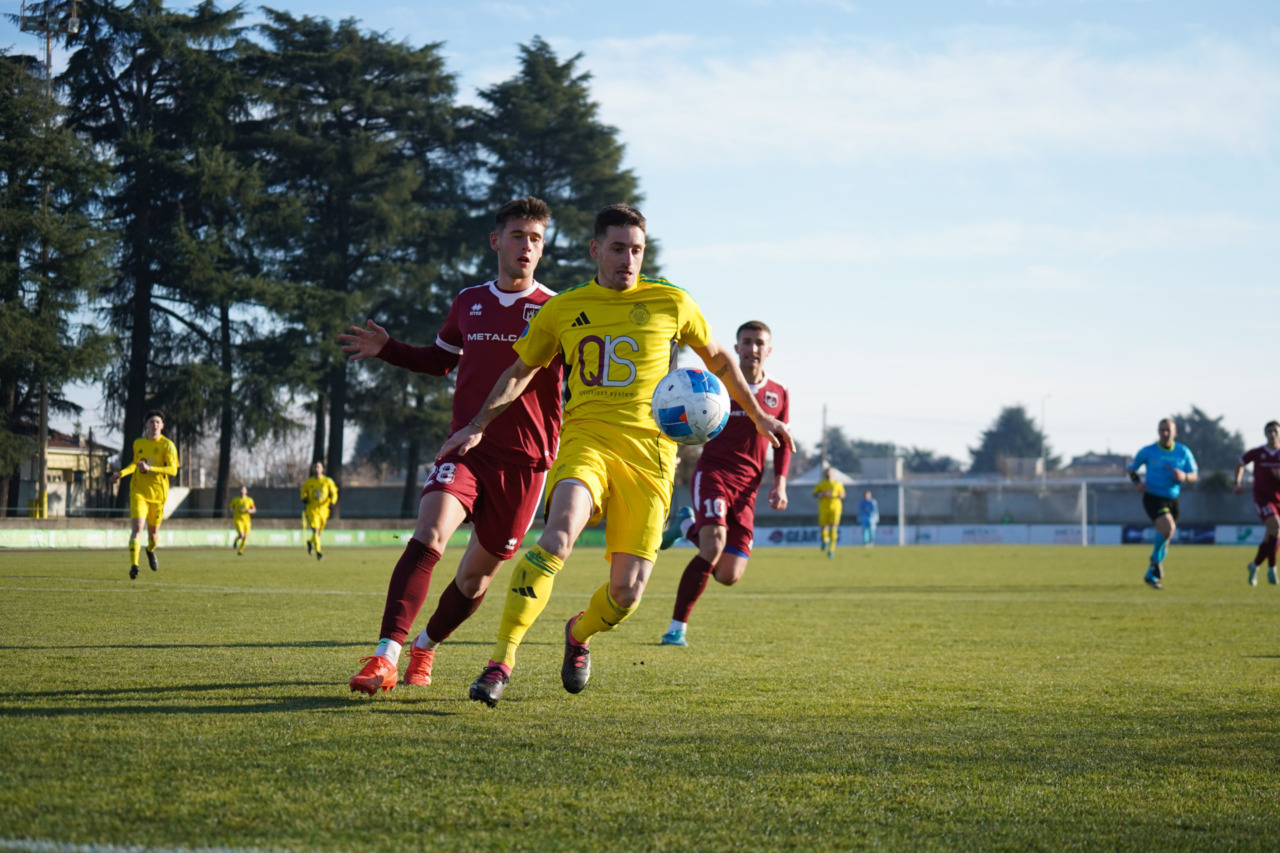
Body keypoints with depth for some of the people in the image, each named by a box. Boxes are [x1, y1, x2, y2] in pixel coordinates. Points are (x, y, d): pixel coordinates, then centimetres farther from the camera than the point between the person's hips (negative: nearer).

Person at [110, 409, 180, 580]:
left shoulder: (167, 445, -6)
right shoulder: (137, 444, 7)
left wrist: (150, 469, -25)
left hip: (158, 493, -1)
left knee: (153, 531, 13)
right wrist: (121, 473, 9)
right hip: (138, 492, 1)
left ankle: (150, 551, 48)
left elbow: (173, 470, -15)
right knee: (137, 528, -18)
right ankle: (133, 565, -21)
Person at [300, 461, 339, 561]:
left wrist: (332, 502, -12)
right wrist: (304, 499, -6)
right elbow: (304, 492, 15)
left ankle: (310, 542, 45)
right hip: (312, 509, -2)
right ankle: (318, 551, -18)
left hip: (323, 509, 2)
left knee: (320, 532, 13)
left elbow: (334, 493, 6)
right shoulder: (308, 482, 0)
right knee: (315, 530, -19)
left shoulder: (328, 481, 0)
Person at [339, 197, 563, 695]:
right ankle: (385, 657, -29)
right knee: (429, 535, -24)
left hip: (525, 461, -1)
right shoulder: (468, 302, 11)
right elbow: (440, 361, 27)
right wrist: (387, 350, 12)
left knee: (478, 573, 8)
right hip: (466, 447, 1)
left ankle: (425, 647, 35)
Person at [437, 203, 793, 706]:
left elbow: (717, 357, 23)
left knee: (627, 592, -6)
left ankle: (580, 634, 31)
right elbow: (520, 372, 22)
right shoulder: (561, 310, 10)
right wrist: (477, 427, 13)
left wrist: (758, 416, 26)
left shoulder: (670, 303, 8)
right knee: (559, 533, -32)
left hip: (647, 451, 1)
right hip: (585, 437, 0)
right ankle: (503, 658, -29)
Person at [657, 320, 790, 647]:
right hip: (713, 474, -4)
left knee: (729, 576, -2)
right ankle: (677, 628, -15)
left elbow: (782, 444, 19)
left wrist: (780, 484, 6)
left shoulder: (779, 395, 11)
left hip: (746, 488, 4)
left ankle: (688, 526, 28)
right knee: (714, 547, -27)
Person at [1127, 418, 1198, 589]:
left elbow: (1194, 475, 5)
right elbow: (1131, 468, 7)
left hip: (1172, 500, 4)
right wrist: (1137, 482, -13)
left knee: (1165, 541, 11)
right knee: (1168, 528, -29)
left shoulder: (1183, 452, 1)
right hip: (1153, 498, -4)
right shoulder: (1148, 451, -5)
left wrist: (1184, 476, -18)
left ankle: (1151, 575, 30)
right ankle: (1156, 559, -5)